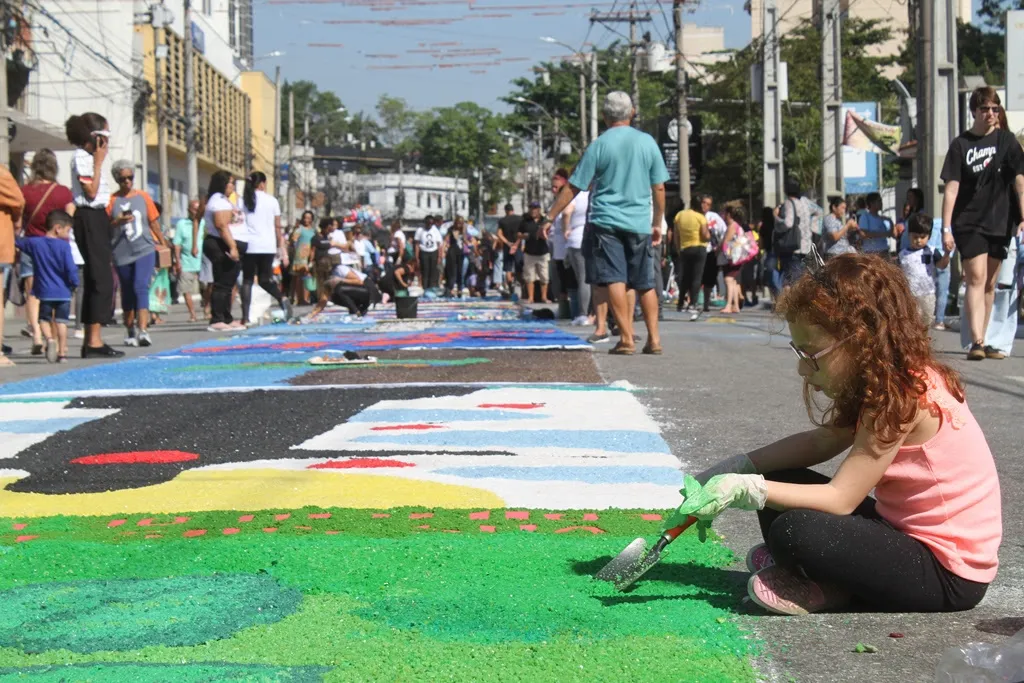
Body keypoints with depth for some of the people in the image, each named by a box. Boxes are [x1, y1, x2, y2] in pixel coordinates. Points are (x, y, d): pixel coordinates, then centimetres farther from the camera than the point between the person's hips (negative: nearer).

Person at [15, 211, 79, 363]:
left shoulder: (34, 243, 0)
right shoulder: (64, 246, -9)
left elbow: (19, 242, 16)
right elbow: (71, 269, -14)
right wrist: (74, 284, 2)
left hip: (44, 291, 1)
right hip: (63, 292, -1)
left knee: (44, 318, 15)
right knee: (61, 321, 7)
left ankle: (49, 339, -12)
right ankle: (62, 353, 7)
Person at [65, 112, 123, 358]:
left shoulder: (93, 156, 16)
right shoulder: (81, 157, -11)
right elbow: (91, 192, -18)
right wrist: (98, 162, -15)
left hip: (99, 218, 10)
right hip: (88, 218, -10)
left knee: (98, 278, 10)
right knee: (102, 279, -13)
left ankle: (91, 340, 13)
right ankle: (94, 340, -14)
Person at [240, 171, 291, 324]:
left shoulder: (243, 201, 3)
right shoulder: (271, 201, 4)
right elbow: (277, 227, 5)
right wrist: (281, 247, 11)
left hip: (249, 246, -1)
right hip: (268, 246, 1)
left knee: (247, 280, 3)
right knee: (265, 279, 13)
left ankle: (245, 316, -5)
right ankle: (282, 299, -15)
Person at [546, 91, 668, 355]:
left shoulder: (599, 145, -3)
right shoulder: (647, 142, 3)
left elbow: (573, 188, -2)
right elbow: (659, 188, 6)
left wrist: (550, 217, 5)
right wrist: (657, 224, 16)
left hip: (607, 221, -2)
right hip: (640, 223, 3)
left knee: (614, 280, -4)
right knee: (646, 284, 10)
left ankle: (626, 339, -10)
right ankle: (654, 338, 9)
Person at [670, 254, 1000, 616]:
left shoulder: (905, 396, -24)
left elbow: (840, 499, -24)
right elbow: (821, 442, 12)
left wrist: (743, 489, -24)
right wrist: (735, 468, 1)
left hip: (951, 575, -10)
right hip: (906, 532, 10)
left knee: (795, 531, -29)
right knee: (777, 480, 7)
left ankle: (831, 590, -2)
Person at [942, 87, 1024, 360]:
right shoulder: (961, 144, -2)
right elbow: (951, 187, -6)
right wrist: (946, 228, -11)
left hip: (1000, 223, 3)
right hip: (968, 223, -3)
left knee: (990, 285, 9)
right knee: (976, 279, -14)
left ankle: (981, 342, 18)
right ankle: (976, 342, -20)